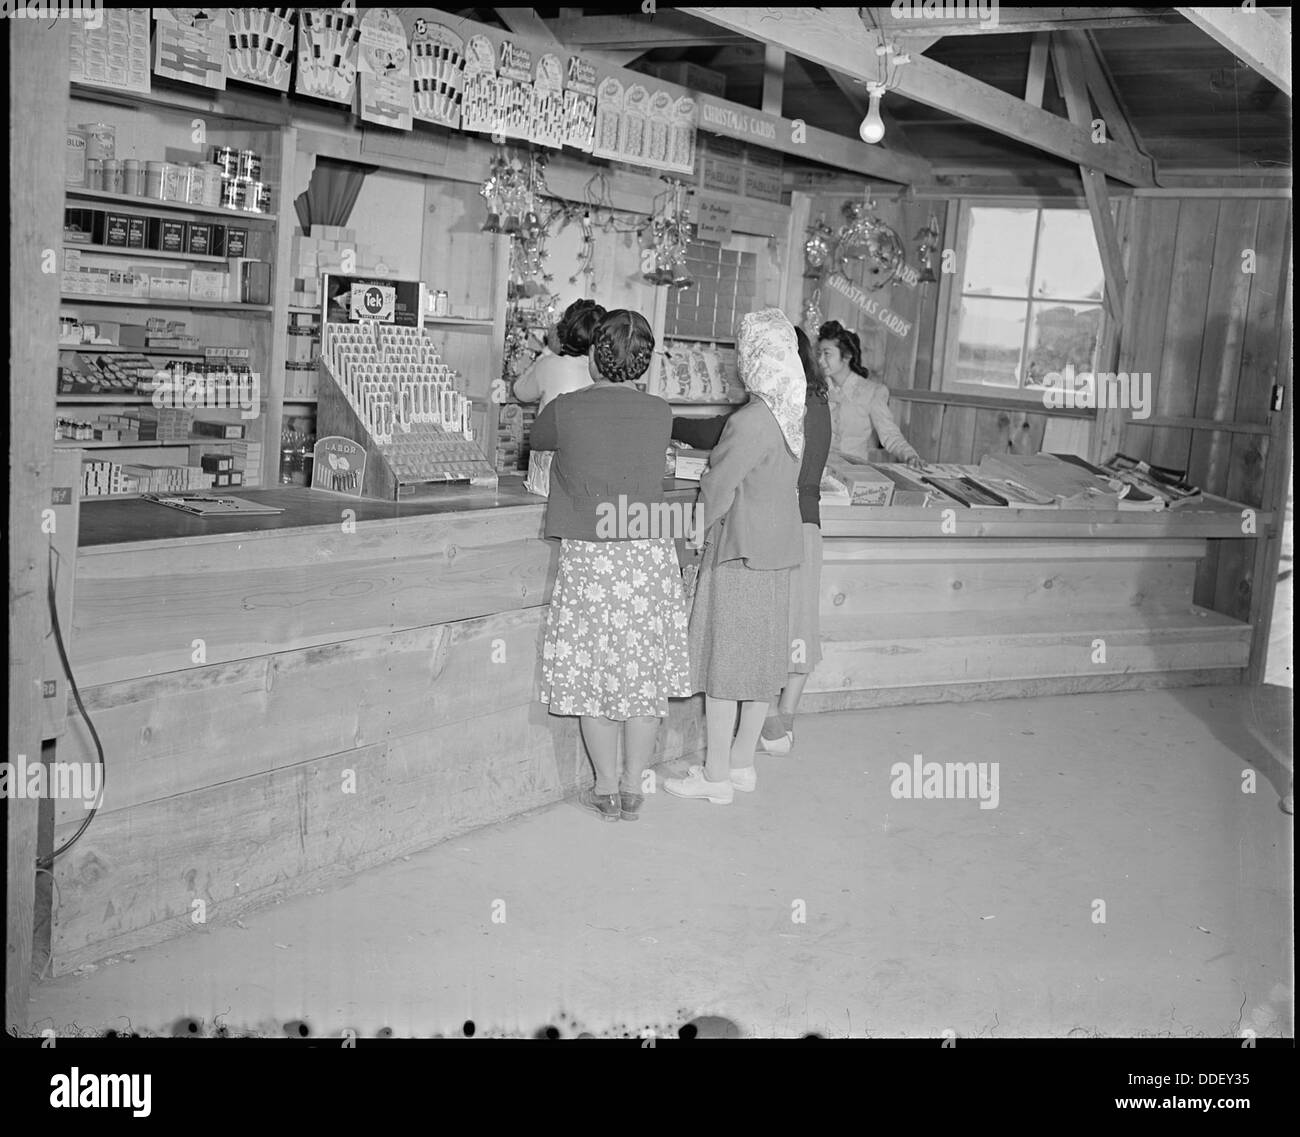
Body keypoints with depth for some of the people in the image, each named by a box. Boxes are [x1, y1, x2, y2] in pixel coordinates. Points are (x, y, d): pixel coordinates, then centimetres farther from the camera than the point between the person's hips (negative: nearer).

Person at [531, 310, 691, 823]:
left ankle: (606, 789, 17)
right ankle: (632, 789, 20)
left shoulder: (566, 410, -9)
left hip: (589, 557, -2)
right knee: (644, 677, 11)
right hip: (650, 556, 2)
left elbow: (537, 438, 12)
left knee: (595, 677, 9)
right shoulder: (660, 414, -4)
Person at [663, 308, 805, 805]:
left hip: (739, 556, -9)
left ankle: (716, 776, 10)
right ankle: (742, 763, 26)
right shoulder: (791, 414, 5)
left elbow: (716, 491, -16)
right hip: (777, 552, 9)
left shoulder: (750, 422, -22)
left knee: (723, 666, 1)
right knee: (761, 661, 15)